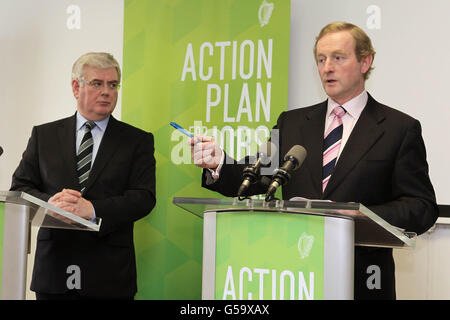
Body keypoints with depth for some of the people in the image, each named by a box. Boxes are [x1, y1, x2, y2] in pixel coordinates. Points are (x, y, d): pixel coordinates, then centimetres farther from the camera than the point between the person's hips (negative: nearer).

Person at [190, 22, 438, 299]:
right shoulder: (291, 123, 12)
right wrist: (219, 164, -19)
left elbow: (423, 208, -6)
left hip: (361, 284, -3)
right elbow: (254, 179, 2)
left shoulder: (400, 128, 0)